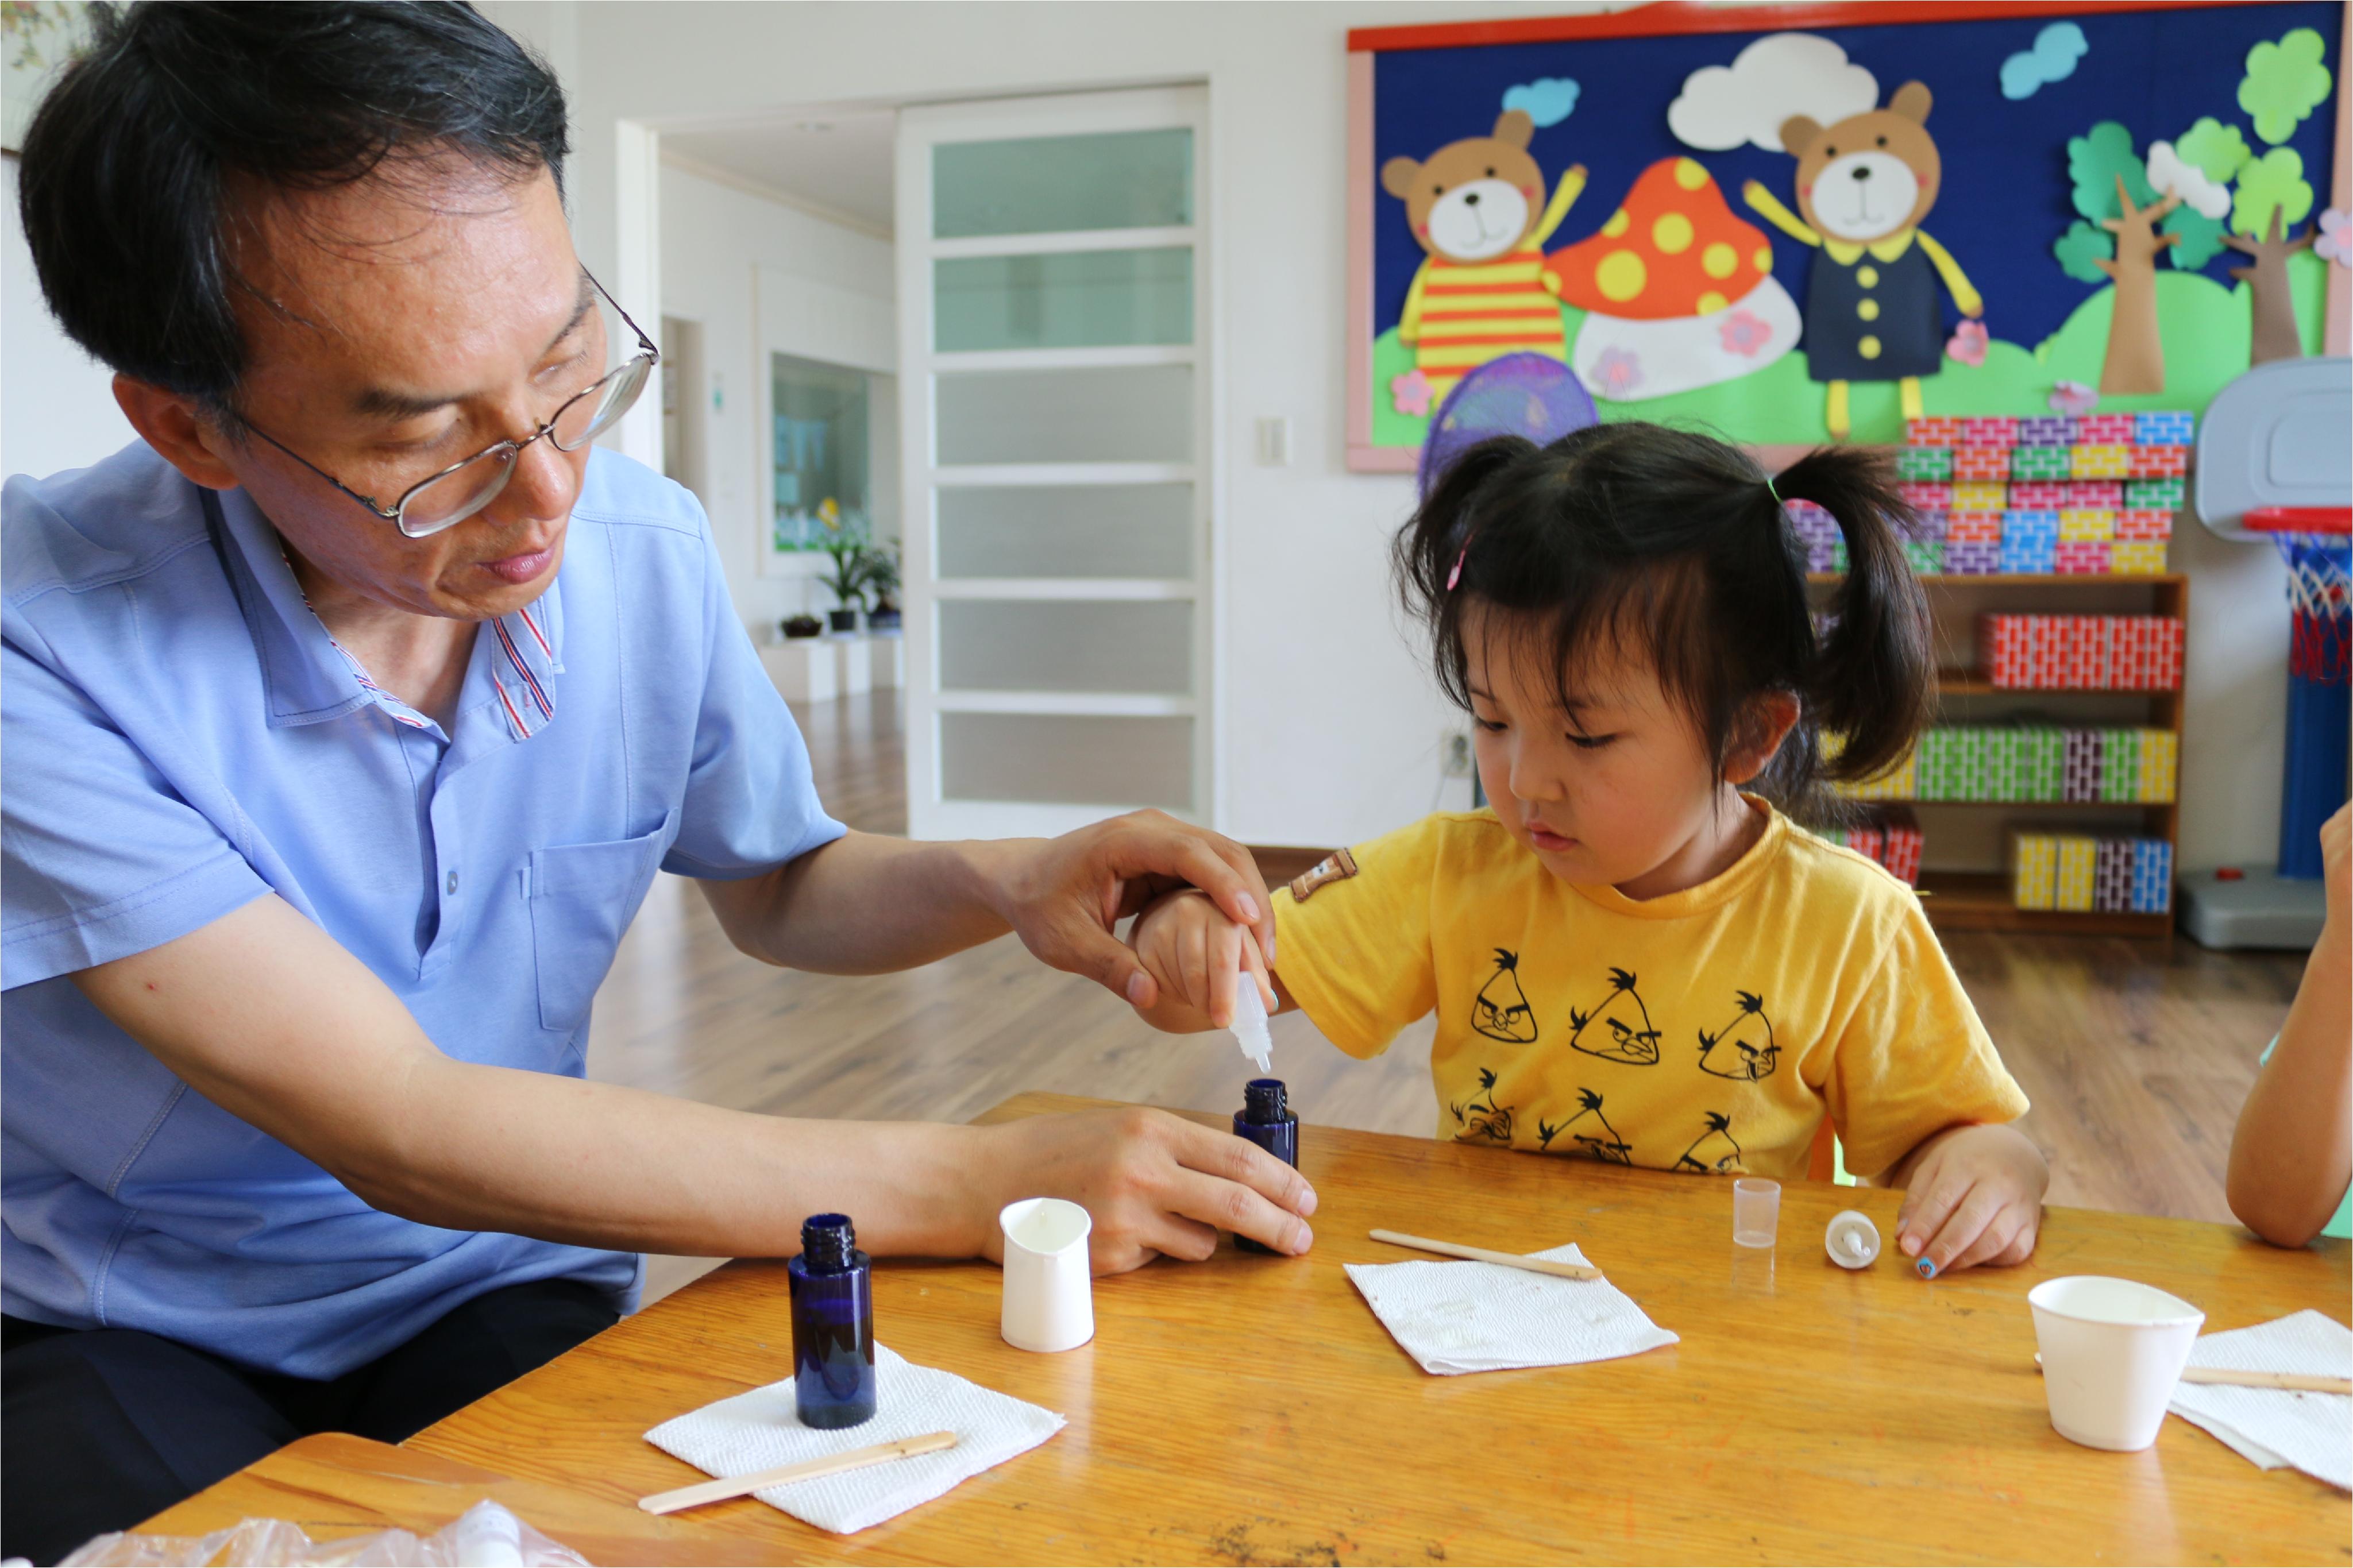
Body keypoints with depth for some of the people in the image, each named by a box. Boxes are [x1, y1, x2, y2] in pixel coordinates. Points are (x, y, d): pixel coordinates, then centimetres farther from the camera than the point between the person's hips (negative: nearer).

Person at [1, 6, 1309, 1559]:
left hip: (497, 1292, 3)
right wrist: (970, 1183, -28)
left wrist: (1000, 882, -14)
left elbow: (776, 885, 8)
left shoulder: (651, 555, -8)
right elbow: (400, 1128, -27)